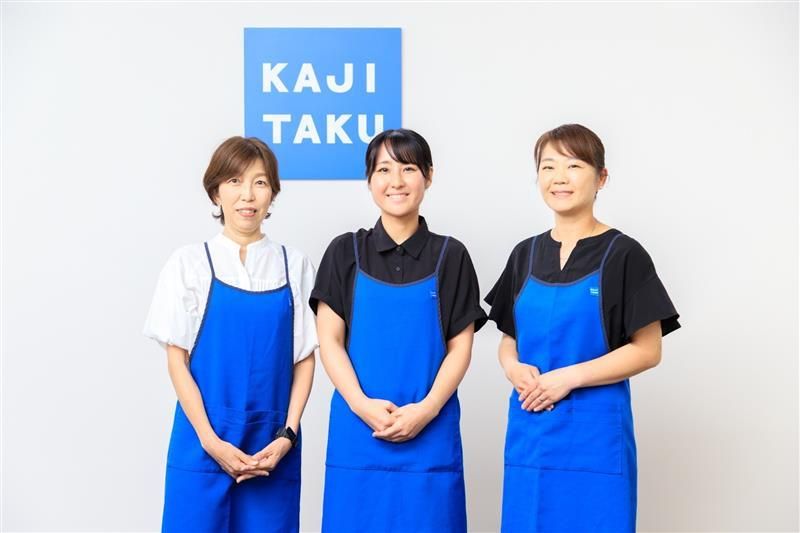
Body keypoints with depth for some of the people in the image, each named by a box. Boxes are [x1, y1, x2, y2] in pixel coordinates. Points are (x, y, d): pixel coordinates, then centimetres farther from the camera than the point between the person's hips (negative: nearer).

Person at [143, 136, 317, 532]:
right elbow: (177, 359, -1)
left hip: (273, 448, 1)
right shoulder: (190, 263, 1)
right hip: (204, 444, -1)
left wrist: (287, 435, -6)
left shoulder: (294, 266, 5)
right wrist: (211, 441, -9)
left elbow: (305, 357, 5)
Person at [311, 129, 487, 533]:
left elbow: (460, 347, 2)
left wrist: (426, 409, -12)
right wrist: (362, 404, -13)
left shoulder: (450, 256, 5)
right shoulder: (345, 252, 6)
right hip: (358, 426, 0)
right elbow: (329, 341, 1)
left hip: (429, 429, 0)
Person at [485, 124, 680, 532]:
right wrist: (514, 368, -7)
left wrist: (568, 377, -16)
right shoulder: (525, 255, 10)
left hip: (595, 434, -4)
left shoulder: (622, 254, -5)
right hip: (529, 430, 5)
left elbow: (647, 350, -8)